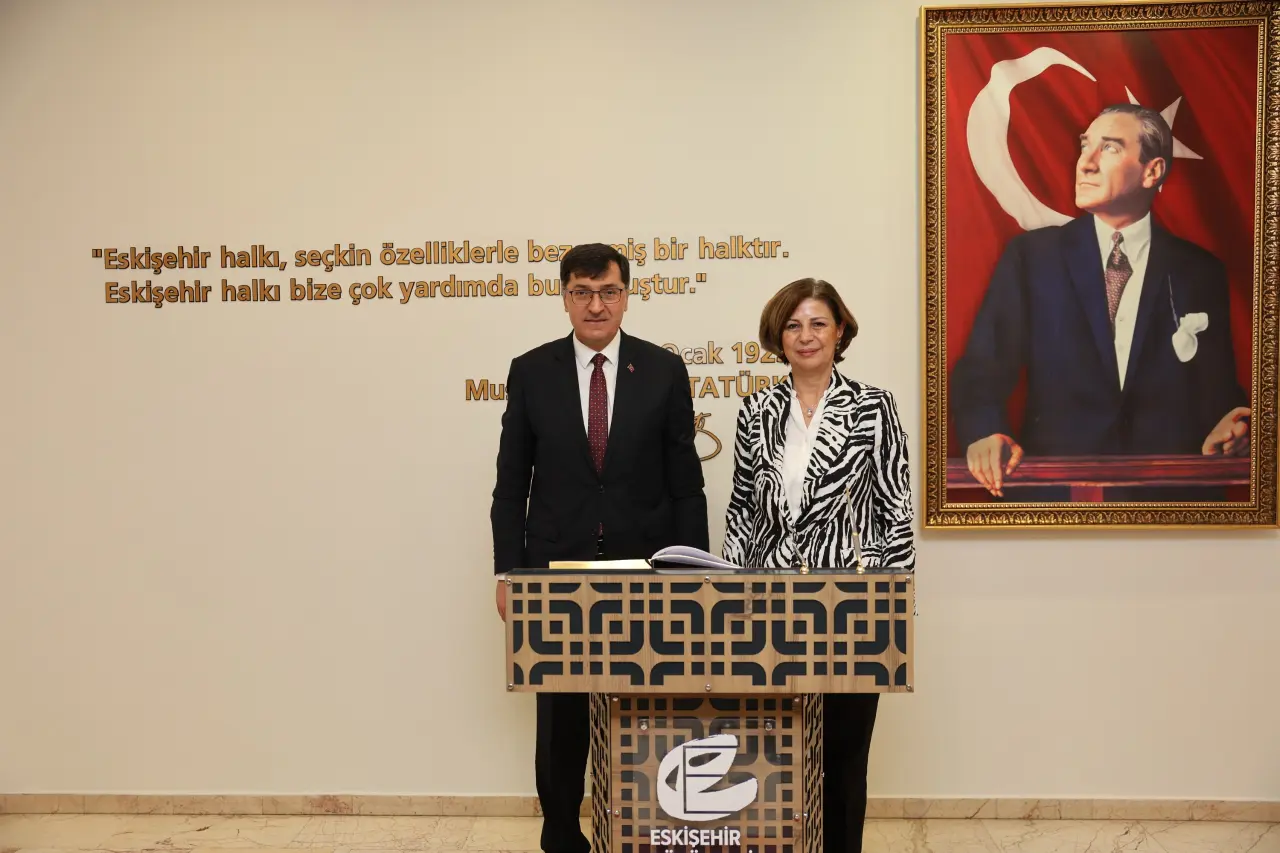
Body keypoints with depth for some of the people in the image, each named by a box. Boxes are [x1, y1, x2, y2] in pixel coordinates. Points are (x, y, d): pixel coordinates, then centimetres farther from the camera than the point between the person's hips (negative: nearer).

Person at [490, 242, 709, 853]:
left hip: (645, 569, 0)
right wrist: (507, 573, -1)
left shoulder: (664, 370, 1)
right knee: (559, 715, 10)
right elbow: (511, 484, 4)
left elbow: (685, 481, 2)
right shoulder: (531, 371, 2)